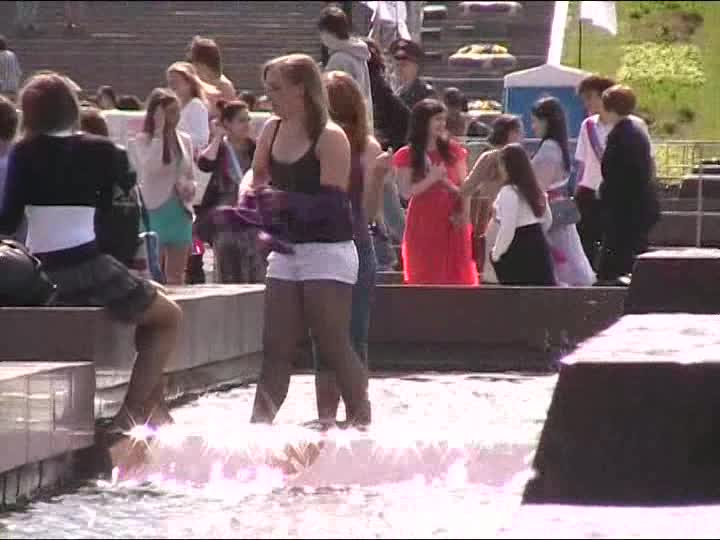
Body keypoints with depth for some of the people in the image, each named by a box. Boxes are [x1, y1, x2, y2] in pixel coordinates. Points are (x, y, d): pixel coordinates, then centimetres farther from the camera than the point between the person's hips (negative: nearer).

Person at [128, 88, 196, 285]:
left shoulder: (184, 140, 10)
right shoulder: (141, 141, -7)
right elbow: (150, 167, -25)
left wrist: (190, 188, -5)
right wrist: (159, 132, -19)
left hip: (180, 211, 5)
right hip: (155, 210, -5)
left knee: (176, 276, 9)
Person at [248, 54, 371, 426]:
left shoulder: (330, 138, -12)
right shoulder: (273, 130, 9)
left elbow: (331, 203, -18)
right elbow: (259, 175, 24)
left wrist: (285, 200, -26)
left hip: (326, 251, -7)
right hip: (286, 250, 7)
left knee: (334, 346, -5)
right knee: (276, 347, 4)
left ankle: (361, 420, 4)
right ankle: (260, 421, 2)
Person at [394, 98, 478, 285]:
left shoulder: (453, 151, 6)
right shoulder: (407, 156, -1)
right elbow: (407, 192, -8)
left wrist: (465, 214, -8)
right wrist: (432, 179, -17)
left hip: (452, 226, 2)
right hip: (423, 226, -2)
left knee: (456, 277, 1)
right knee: (424, 279, -2)